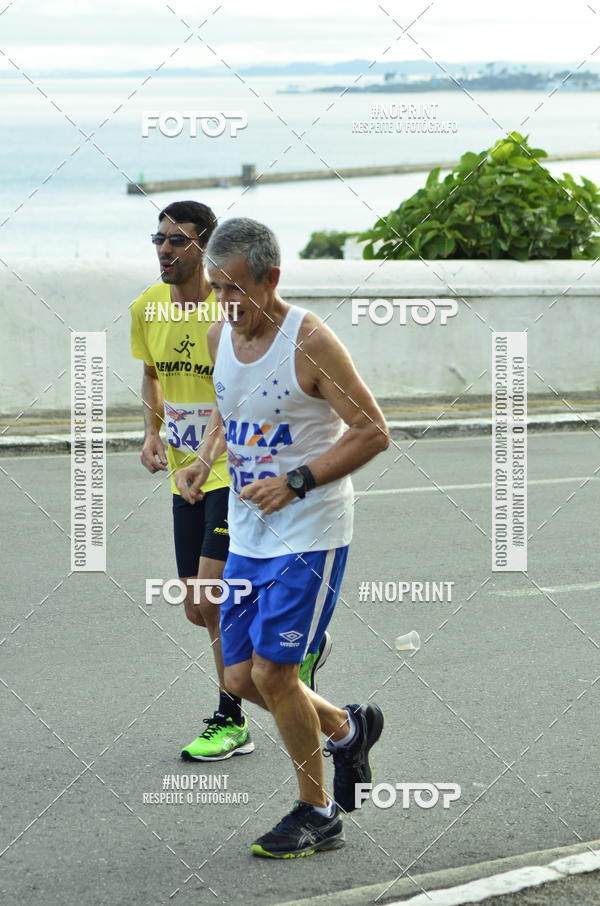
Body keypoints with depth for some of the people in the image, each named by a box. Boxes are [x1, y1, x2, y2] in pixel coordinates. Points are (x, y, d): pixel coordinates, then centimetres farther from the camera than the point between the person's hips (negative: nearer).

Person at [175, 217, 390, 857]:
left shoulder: (309, 341, -17)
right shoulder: (219, 336, 4)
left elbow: (373, 432, -15)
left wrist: (297, 482, -22)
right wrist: (203, 462, 2)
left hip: (310, 535, -7)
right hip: (248, 534, 7)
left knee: (271, 671, -9)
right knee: (240, 677, 7)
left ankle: (316, 814, 8)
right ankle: (347, 729, 33)